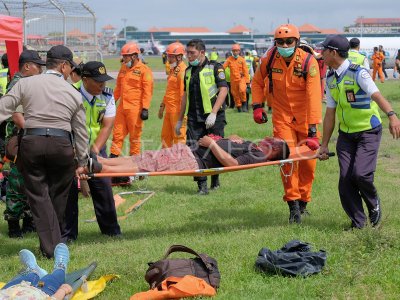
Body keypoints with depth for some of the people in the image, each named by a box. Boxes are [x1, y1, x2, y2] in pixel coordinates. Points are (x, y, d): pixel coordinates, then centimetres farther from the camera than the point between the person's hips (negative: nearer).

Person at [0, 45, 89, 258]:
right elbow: (81, 132, 13)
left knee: (38, 196, 3)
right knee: (58, 196, 14)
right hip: (62, 146, 0)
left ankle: (50, 246, -4)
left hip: (31, 143, 0)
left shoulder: (25, 84, 5)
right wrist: (82, 161, 21)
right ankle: (56, 239, 24)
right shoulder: (74, 94, 8)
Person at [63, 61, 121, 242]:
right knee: (69, 190, -3)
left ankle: (111, 230, 17)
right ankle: (67, 234, 7)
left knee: (103, 188, 4)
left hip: (96, 148, 4)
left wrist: (95, 149, -19)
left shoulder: (107, 97, -3)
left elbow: (107, 125, -6)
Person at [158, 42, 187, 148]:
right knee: (165, 136, 16)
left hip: (177, 110, -10)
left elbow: (184, 93, -20)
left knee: (179, 137, -4)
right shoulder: (173, 70, 17)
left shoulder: (182, 71, -16)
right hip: (169, 109, 10)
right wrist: (162, 106, 26)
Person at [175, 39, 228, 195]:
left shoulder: (215, 68, -2)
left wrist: (213, 113, -19)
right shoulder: (189, 71, 16)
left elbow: (223, 90, -10)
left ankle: (215, 180, 20)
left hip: (213, 117, -5)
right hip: (194, 117, 5)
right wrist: (180, 120, 20)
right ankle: (202, 185, -2)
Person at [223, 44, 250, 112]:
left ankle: (244, 102, -3)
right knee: (235, 94, 8)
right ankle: (239, 106, 25)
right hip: (233, 79, 2)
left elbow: (245, 71, 2)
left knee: (242, 90, -26)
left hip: (241, 78, -2)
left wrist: (247, 81, -1)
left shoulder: (242, 60, 1)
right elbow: (223, 67, -4)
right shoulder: (229, 59, 4)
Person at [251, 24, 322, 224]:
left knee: (308, 161, 6)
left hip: (304, 117, -1)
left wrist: (313, 130, -32)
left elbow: (314, 96, -26)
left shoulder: (308, 62, -21)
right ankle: (293, 204, -3)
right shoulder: (269, 59, -11)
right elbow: (257, 82, 11)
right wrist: (257, 106, -1)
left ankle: (303, 200, 26)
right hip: (282, 116, 1)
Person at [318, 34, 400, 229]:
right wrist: (324, 145, 11)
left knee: (361, 173, -19)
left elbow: (376, 95, -31)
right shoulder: (330, 79, 6)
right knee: (345, 178, -3)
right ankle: (358, 222, 11)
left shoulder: (358, 73, -15)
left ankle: (374, 204, 13)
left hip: (368, 131, -6)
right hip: (346, 134, 6)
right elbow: (330, 113, 11)